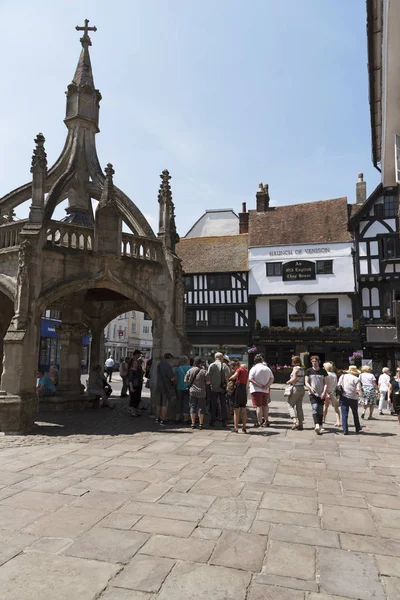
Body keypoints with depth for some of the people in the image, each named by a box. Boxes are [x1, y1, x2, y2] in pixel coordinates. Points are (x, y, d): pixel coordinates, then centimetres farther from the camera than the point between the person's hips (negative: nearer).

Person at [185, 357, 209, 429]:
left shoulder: (190, 370, -1)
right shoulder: (203, 371, -9)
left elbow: (185, 380, 1)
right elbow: (208, 382, -6)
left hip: (192, 391, 2)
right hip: (201, 392, -2)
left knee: (192, 408, 8)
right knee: (201, 408, 6)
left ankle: (193, 424, 9)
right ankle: (201, 424, 9)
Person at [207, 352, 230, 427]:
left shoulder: (211, 365, -3)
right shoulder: (225, 365, -3)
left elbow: (209, 376, -7)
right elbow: (227, 377, -9)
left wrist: (210, 383, 5)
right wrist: (227, 385, 0)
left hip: (214, 388, 0)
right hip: (222, 388, 0)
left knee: (213, 405, 8)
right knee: (223, 405, 8)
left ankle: (213, 421, 10)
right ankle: (223, 422, 9)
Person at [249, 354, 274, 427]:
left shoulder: (254, 368, -7)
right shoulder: (267, 368, 9)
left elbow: (250, 379, -17)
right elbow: (272, 379, 4)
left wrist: (259, 385, -18)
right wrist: (267, 385, -8)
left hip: (256, 390, -5)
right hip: (266, 390, 5)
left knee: (258, 406, -2)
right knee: (265, 405, 17)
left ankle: (259, 422, -2)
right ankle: (266, 421, 22)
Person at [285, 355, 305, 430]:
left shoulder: (295, 368, -11)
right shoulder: (302, 369, 13)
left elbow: (294, 379, -23)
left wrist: (288, 382, -6)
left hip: (296, 388, -8)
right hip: (302, 388, 8)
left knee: (290, 405, 1)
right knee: (299, 407, 11)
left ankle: (295, 421, -12)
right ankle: (300, 424, 11)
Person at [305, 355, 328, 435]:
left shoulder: (323, 371, 6)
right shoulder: (309, 371, 4)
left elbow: (326, 383, 5)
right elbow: (306, 382, 1)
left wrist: (324, 392, -10)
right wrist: (310, 387, -19)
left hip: (321, 394, 2)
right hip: (313, 393, -2)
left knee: (320, 411, 7)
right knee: (315, 408, -19)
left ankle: (320, 426, 18)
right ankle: (317, 425, -27)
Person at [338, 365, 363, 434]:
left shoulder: (342, 376, 4)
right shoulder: (356, 379, -8)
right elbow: (359, 390, -16)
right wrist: (362, 396, -7)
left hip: (343, 397, 2)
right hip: (353, 398, -2)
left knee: (344, 415, 3)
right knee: (355, 414, 18)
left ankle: (345, 430, -3)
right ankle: (358, 429, 29)